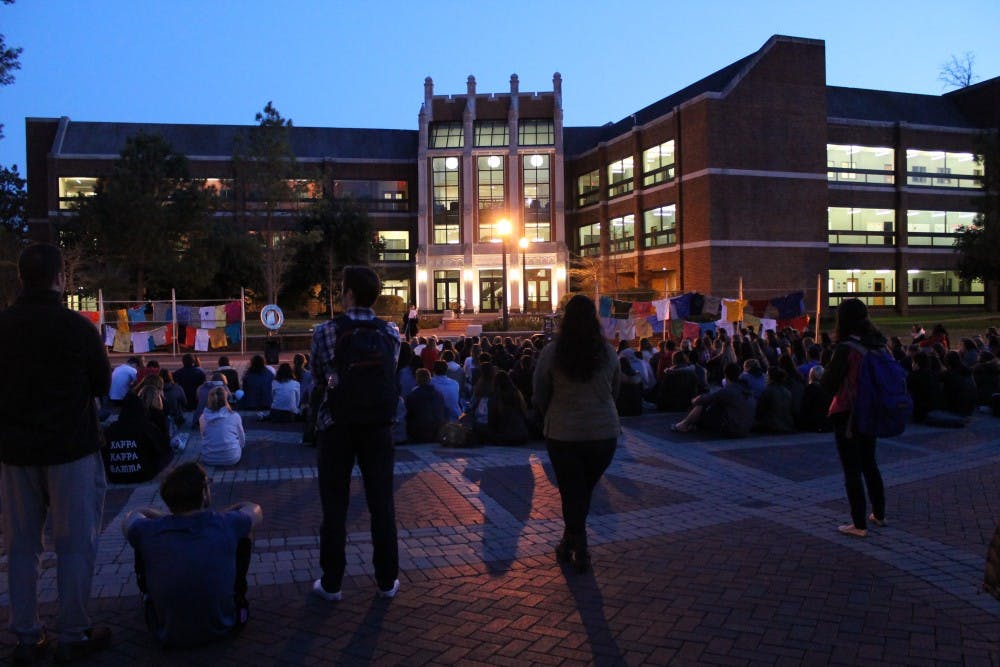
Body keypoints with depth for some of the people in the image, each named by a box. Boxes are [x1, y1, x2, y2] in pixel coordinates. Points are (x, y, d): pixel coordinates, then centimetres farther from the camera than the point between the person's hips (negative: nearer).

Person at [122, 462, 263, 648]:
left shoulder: (148, 532, -17)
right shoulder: (226, 525, -19)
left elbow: (132, 516, 10)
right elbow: (256, 511, 6)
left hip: (168, 637, 1)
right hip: (222, 630, 0)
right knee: (243, 535, 10)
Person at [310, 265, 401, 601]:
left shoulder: (326, 331, -9)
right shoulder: (391, 332, -2)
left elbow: (318, 376, 2)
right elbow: (390, 373, 7)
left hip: (336, 426, -2)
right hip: (378, 426, 2)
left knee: (335, 506, 8)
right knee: (382, 504, 9)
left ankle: (331, 582, 16)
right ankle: (387, 580, 18)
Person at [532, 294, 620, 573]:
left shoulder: (551, 352, -10)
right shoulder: (608, 352, -3)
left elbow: (539, 395, -1)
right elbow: (614, 391, 10)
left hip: (562, 433, -2)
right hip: (604, 432, 2)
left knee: (572, 492, 11)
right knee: (584, 490, 17)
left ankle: (580, 551, 13)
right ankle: (570, 543, 30)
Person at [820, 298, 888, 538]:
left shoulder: (846, 348, -19)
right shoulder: (877, 345, 2)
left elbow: (828, 384, -14)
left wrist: (822, 375, 4)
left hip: (847, 414, -7)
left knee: (852, 469, 1)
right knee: (869, 464, 22)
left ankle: (859, 524, 6)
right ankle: (878, 514, 33)